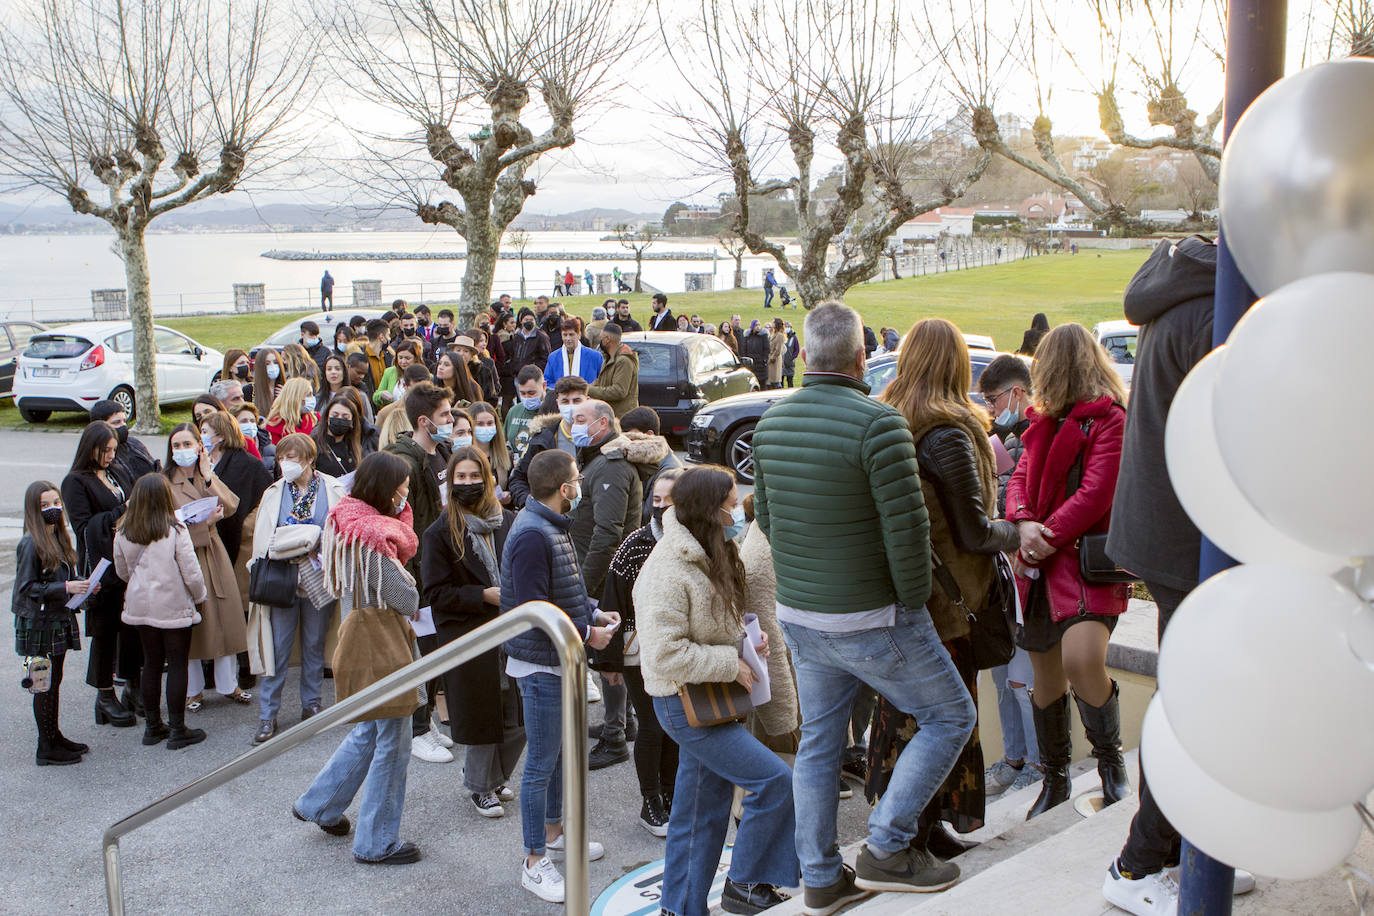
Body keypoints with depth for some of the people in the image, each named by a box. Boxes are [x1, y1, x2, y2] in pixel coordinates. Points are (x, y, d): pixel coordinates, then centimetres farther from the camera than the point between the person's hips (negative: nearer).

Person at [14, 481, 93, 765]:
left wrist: (82, 584, -1)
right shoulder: (30, 544, -16)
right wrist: (66, 588, -23)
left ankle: (54, 735, 27)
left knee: (55, 681, 16)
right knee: (45, 685, 0)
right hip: (38, 624, -7)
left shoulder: (59, 538, 8)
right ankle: (46, 748, 8)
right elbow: (27, 587, -18)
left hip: (60, 620, 7)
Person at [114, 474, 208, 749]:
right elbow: (192, 573, -15)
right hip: (174, 606, -5)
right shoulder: (175, 530, -17)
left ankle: (153, 726, 22)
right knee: (178, 665, 4)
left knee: (151, 664, 15)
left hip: (140, 606, 5)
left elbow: (122, 571, 10)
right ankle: (177, 730, 8)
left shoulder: (123, 533, -3)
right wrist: (199, 595, 4)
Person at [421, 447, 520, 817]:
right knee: (482, 717, 4)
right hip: (468, 637, -3)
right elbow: (436, 592, -6)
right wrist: (484, 595, -15)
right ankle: (480, 788, 26)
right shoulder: (440, 533, -4)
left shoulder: (509, 522, 5)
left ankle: (494, 775, 31)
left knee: (520, 717, 5)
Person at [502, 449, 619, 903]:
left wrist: (593, 613, 6)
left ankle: (553, 830, 40)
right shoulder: (532, 535, -24)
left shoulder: (554, 526, 9)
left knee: (566, 749, 22)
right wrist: (586, 634, -17)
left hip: (562, 661, 10)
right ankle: (535, 861, 10)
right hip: (541, 664, -10)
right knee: (541, 763, -1)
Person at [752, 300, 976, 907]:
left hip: (799, 620, 7)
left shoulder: (771, 423, 2)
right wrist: (913, 600, -6)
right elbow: (907, 529, -21)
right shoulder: (878, 424, -20)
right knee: (951, 717, 10)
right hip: (871, 621, -7)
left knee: (818, 743, 17)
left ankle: (821, 877, 26)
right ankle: (885, 849, 9)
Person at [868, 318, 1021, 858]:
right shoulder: (948, 433, -19)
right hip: (942, 601, -7)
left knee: (901, 707, 17)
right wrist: (1017, 534, 4)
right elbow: (973, 532, -15)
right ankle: (924, 831, 15)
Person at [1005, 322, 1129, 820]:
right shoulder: (1047, 421, 18)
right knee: (1046, 670, 12)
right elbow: (1022, 475, 10)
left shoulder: (1110, 419, -6)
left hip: (1086, 555, -7)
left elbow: (1095, 494, -14)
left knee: (1081, 658, -26)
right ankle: (1055, 777, 28)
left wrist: (1047, 537, -14)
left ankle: (1111, 760, 0)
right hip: (1040, 561, 7)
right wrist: (1024, 522, -9)